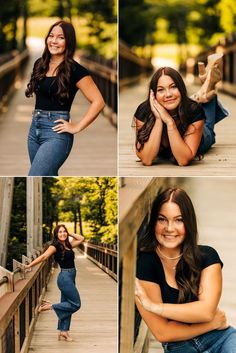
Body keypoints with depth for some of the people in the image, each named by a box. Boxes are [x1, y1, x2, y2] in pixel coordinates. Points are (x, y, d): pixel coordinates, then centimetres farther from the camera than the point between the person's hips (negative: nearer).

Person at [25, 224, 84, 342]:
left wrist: (70, 234, 10)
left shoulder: (68, 245, 10)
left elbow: (81, 238, 21)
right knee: (75, 304, -7)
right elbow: (43, 256, -20)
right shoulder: (55, 246, -11)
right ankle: (50, 306, -1)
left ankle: (63, 331, 14)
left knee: (67, 304, 10)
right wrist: (29, 266, -27)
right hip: (65, 277, -8)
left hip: (70, 278, 8)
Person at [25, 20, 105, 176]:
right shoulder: (40, 64, 10)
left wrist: (76, 127, -13)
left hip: (56, 132, -7)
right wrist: (37, 115, 16)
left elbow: (98, 102, -13)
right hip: (35, 128, 7)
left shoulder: (75, 70, -9)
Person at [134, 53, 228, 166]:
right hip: (165, 154, 0)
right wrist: (158, 120, -50)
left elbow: (184, 160, -44)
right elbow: (146, 160, -45)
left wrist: (169, 122, -52)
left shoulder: (194, 110, -40)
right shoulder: (143, 112, -39)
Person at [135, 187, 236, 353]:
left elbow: (207, 310, -11)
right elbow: (162, 332, -10)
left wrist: (154, 306, -17)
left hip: (219, 338, 2)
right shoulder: (143, 263, -7)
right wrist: (215, 322, -4)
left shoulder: (207, 256, 3)